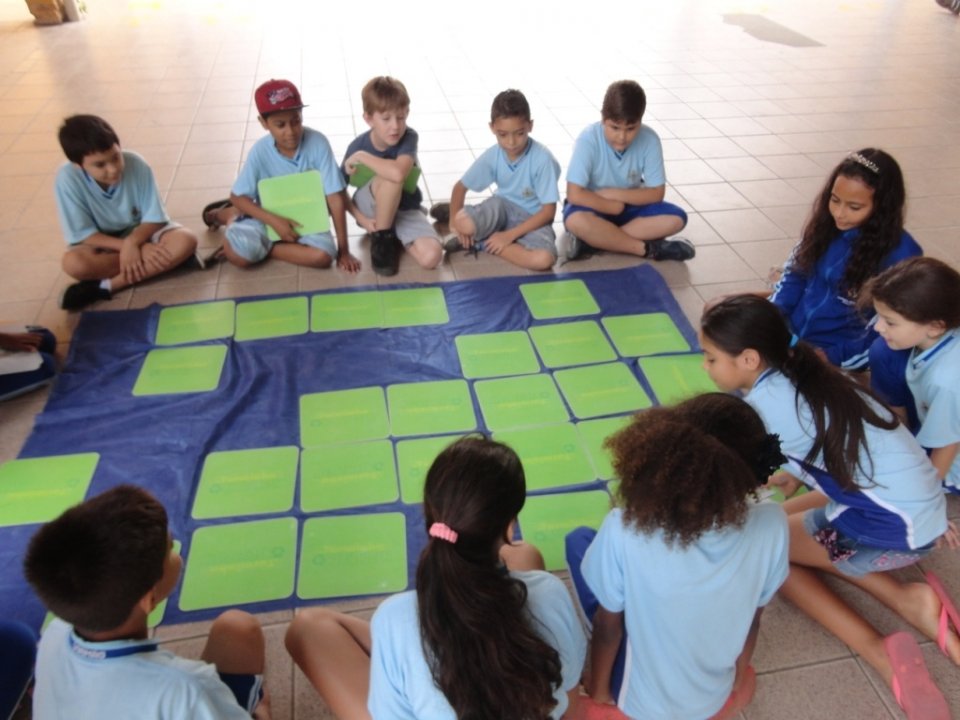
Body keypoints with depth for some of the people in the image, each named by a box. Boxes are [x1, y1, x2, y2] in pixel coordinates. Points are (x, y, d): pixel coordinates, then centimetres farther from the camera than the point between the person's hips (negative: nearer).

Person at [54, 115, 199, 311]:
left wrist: (132, 243, -34)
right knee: (73, 263, -33)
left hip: (142, 232, 1)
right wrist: (142, 250, -29)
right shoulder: (67, 179, -24)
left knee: (186, 241, -29)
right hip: (102, 244, -1)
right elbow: (83, 235, -19)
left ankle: (106, 286, -25)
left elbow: (155, 218, -14)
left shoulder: (136, 165, -23)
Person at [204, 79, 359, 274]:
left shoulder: (317, 143, -20)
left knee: (323, 255, -31)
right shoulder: (260, 151, -16)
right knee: (238, 253, -26)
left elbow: (335, 197, -18)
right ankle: (230, 216, 10)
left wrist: (343, 250, -17)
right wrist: (274, 220, -24)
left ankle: (263, 247, -7)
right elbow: (238, 197, -8)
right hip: (270, 217, 0)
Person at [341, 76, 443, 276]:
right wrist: (361, 219, -18)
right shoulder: (357, 146, -17)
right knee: (389, 178, -37)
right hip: (370, 208, -1)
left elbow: (399, 174, -44)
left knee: (431, 257, -25)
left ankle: (394, 234, 5)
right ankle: (381, 236, -13)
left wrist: (361, 156, -33)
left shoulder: (409, 137, -22)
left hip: (404, 207, 1)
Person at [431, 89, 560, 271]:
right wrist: (454, 222, -10)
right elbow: (460, 187, 1)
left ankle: (481, 241, -15)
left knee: (544, 259, -35)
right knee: (463, 223, -32)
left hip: (532, 218, -2)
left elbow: (549, 211, -20)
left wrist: (509, 235, -23)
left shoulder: (542, 159, -24)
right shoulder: (492, 156, -12)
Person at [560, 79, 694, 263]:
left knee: (676, 218, -21)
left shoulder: (649, 140, -17)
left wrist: (614, 194, -21)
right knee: (575, 220, -37)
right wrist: (615, 206, -21)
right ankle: (649, 248, -23)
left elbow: (656, 193, -12)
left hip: (629, 206, 4)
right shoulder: (589, 139, -24)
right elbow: (574, 195, -28)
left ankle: (592, 239, -24)